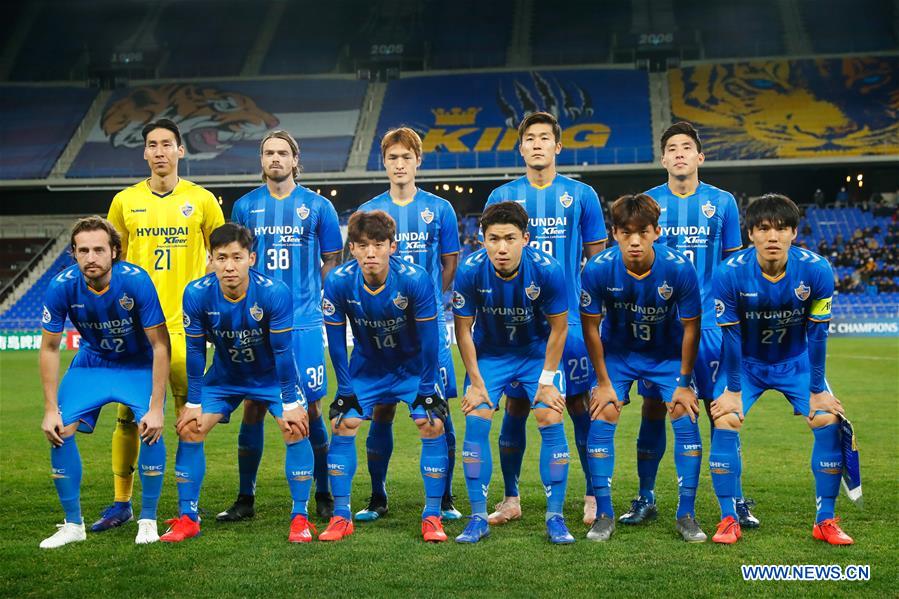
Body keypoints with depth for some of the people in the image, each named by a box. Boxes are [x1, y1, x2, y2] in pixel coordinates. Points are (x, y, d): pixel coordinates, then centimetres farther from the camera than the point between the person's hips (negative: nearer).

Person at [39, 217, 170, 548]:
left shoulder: (136, 281, -29)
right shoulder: (62, 286, -22)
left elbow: (161, 346, -23)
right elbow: (49, 348, -9)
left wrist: (156, 407, -25)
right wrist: (51, 409, -11)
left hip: (139, 365, -2)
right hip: (90, 362, 3)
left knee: (151, 429, -24)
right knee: (59, 430, -12)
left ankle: (148, 521, -4)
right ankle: (73, 524, 6)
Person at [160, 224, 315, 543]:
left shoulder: (275, 292, -30)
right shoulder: (197, 294, -24)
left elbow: (282, 349, -22)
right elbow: (195, 350, -12)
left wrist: (290, 403, -19)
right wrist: (193, 403, -8)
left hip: (272, 374, -2)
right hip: (224, 376, 2)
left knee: (296, 429, -19)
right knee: (189, 430, -7)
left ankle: (300, 518, -6)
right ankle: (187, 519, 7)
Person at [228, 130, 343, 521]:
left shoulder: (317, 206, 3)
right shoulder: (246, 206, 8)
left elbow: (332, 261, 9)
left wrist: (316, 295, -5)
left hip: (303, 323, -2)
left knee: (309, 407, 1)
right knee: (253, 407, 4)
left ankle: (323, 496, 15)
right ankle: (246, 499, 15)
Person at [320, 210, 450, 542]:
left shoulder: (415, 279, -29)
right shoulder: (338, 282, -24)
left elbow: (428, 338, -18)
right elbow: (336, 339, -11)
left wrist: (426, 388, -14)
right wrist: (345, 388, -8)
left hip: (412, 365, -2)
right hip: (365, 367, 2)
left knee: (433, 425, -15)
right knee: (342, 425, -7)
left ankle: (432, 517, -2)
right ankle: (341, 517, 5)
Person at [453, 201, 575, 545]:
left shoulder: (548, 270, -26)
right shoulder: (470, 271, -24)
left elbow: (558, 328, -12)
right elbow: (463, 329, -11)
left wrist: (547, 380, -11)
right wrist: (476, 382, -9)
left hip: (538, 353, -1)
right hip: (489, 354, 1)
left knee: (551, 422, -12)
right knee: (475, 422, -11)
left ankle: (555, 518, 2)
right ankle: (479, 518, 2)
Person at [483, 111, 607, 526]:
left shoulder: (581, 195, 5)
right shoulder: (502, 197, 6)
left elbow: (597, 257, 8)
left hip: (570, 319, -1)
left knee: (579, 404, 1)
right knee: (516, 406, 5)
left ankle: (593, 497, 13)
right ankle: (510, 499, 16)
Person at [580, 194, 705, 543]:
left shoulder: (679, 268, -27)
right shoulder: (598, 269, -26)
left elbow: (690, 327, -14)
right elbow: (590, 326, -12)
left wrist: (685, 383, -9)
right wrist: (603, 382, -9)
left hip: (668, 354, 0)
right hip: (617, 353, 0)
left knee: (686, 419, -10)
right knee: (602, 417, -11)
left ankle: (686, 516, 3)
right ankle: (604, 515, 1)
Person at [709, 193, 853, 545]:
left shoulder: (816, 271, -24)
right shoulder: (730, 273, -26)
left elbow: (817, 334, -15)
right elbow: (730, 334, -17)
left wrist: (817, 391, -10)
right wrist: (733, 390, -12)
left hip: (797, 362, 1)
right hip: (746, 363, -1)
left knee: (829, 421, -13)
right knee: (725, 422, -18)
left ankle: (825, 521, 2)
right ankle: (729, 520, -4)